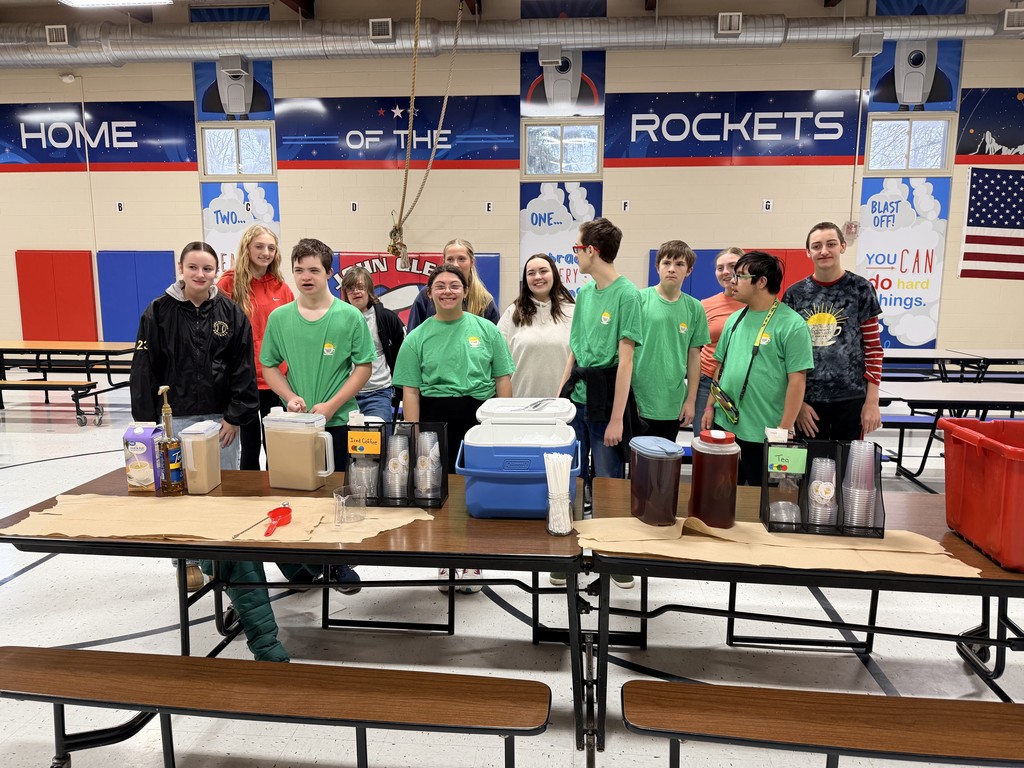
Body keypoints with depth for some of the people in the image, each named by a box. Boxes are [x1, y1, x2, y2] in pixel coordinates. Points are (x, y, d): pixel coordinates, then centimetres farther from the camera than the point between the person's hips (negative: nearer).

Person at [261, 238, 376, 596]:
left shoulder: (350, 317, -5)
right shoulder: (279, 317, 3)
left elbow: (363, 368, -4)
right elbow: (270, 366, 10)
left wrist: (331, 405, -13)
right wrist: (290, 396, -8)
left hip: (339, 422, -2)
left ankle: (341, 564, 23)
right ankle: (304, 564, 28)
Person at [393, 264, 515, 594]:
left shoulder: (486, 330, 5)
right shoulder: (418, 337, 5)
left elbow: (503, 379, 6)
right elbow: (410, 390, 2)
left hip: (478, 415, 0)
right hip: (435, 418, 0)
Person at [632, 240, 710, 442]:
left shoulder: (694, 308, 4)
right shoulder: (639, 299, -5)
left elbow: (694, 356, 9)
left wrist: (691, 400, 8)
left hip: (672, 405, 3)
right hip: (638, 401, -2)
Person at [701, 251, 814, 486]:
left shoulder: (792, 325, -11)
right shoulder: (735, 319, 10)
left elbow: (797, 380, -14)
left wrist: (785, 429, -15)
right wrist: (710, 406, 11)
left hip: (763, 433, -6)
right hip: (724, 424, 6)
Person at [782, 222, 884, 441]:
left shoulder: (860, 289, 0)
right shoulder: (795, 294, 2)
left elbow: (873, 348, 1)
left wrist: (872, 401, -3)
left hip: (851, 399, -1)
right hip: (807, 399, 1)